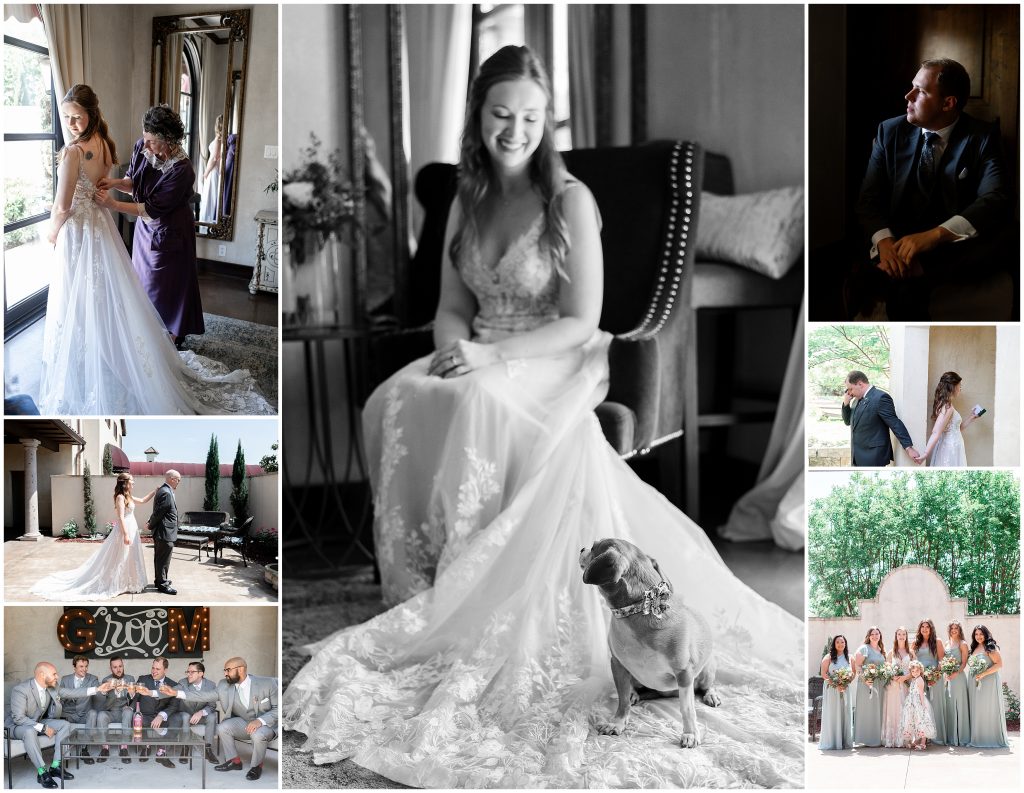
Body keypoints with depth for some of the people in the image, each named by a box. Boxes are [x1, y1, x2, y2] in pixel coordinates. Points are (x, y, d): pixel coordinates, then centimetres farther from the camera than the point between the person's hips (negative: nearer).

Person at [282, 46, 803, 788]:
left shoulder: (571, 201, -8)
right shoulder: (467, 203, 10)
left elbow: (582, 321, -12)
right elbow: (451, 307, 12)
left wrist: (491, 355, -22)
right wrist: (456, 347, -12)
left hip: (555, 367, -5)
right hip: (481, 363, 5)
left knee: (475, 407, -35)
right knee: (396, 401, -24)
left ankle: (468, 588, -20)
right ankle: (419, 579, -15)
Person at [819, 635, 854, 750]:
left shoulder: (849, 658, 10)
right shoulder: (828, 657, 0)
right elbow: (823, 674, -5)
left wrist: (846, 684, -8)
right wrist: (836, 684, -16)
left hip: (845, 689, 3)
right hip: (832, 689, -3)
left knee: (845, 714, 3)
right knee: (832, 715, -3)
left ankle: (845, 741, 9)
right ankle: (832, 742, 2)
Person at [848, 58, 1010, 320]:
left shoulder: (982, 138, -1)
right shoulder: (890, 132, 6)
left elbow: (995, 199, -16)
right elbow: (869, 198, 1)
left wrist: (934, 235, -32)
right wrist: (884, 241, -22)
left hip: (957, 245, 1)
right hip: (901, 242, -1)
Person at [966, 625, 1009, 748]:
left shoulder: (991, 648, -7)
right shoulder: (974, 649, 15)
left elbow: (999, 664, -14)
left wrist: (983, 674, -19)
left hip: (989, 682, -7)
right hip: (975, 684, 7)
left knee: (989, 709, -4)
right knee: (977, 710, 5)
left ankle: (992, 738, 3)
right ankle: (978, 738, 9)